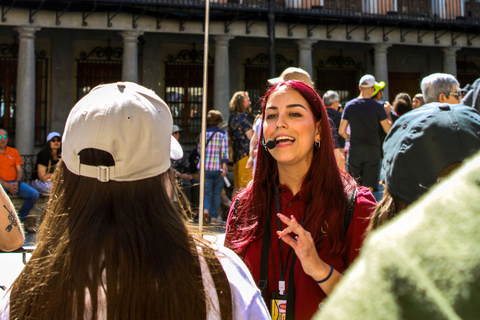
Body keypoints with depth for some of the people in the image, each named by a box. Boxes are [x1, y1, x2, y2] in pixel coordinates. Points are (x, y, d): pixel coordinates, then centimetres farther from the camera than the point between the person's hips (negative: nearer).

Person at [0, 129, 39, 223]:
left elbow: (20, 170, 11)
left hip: (15, 183, 4)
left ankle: (18, 220, -11)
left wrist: (16, 183, -9)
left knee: (34, 194, -20)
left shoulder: (14, 151, 17)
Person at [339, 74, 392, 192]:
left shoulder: (349, 105, 1)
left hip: (354, 150, 2)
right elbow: (388, 130, -3)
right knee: (368, 189, 4)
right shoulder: (377, 107, -6)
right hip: (372, 150, -2)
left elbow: (341, 131, 3)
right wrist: (389, 114, 13)